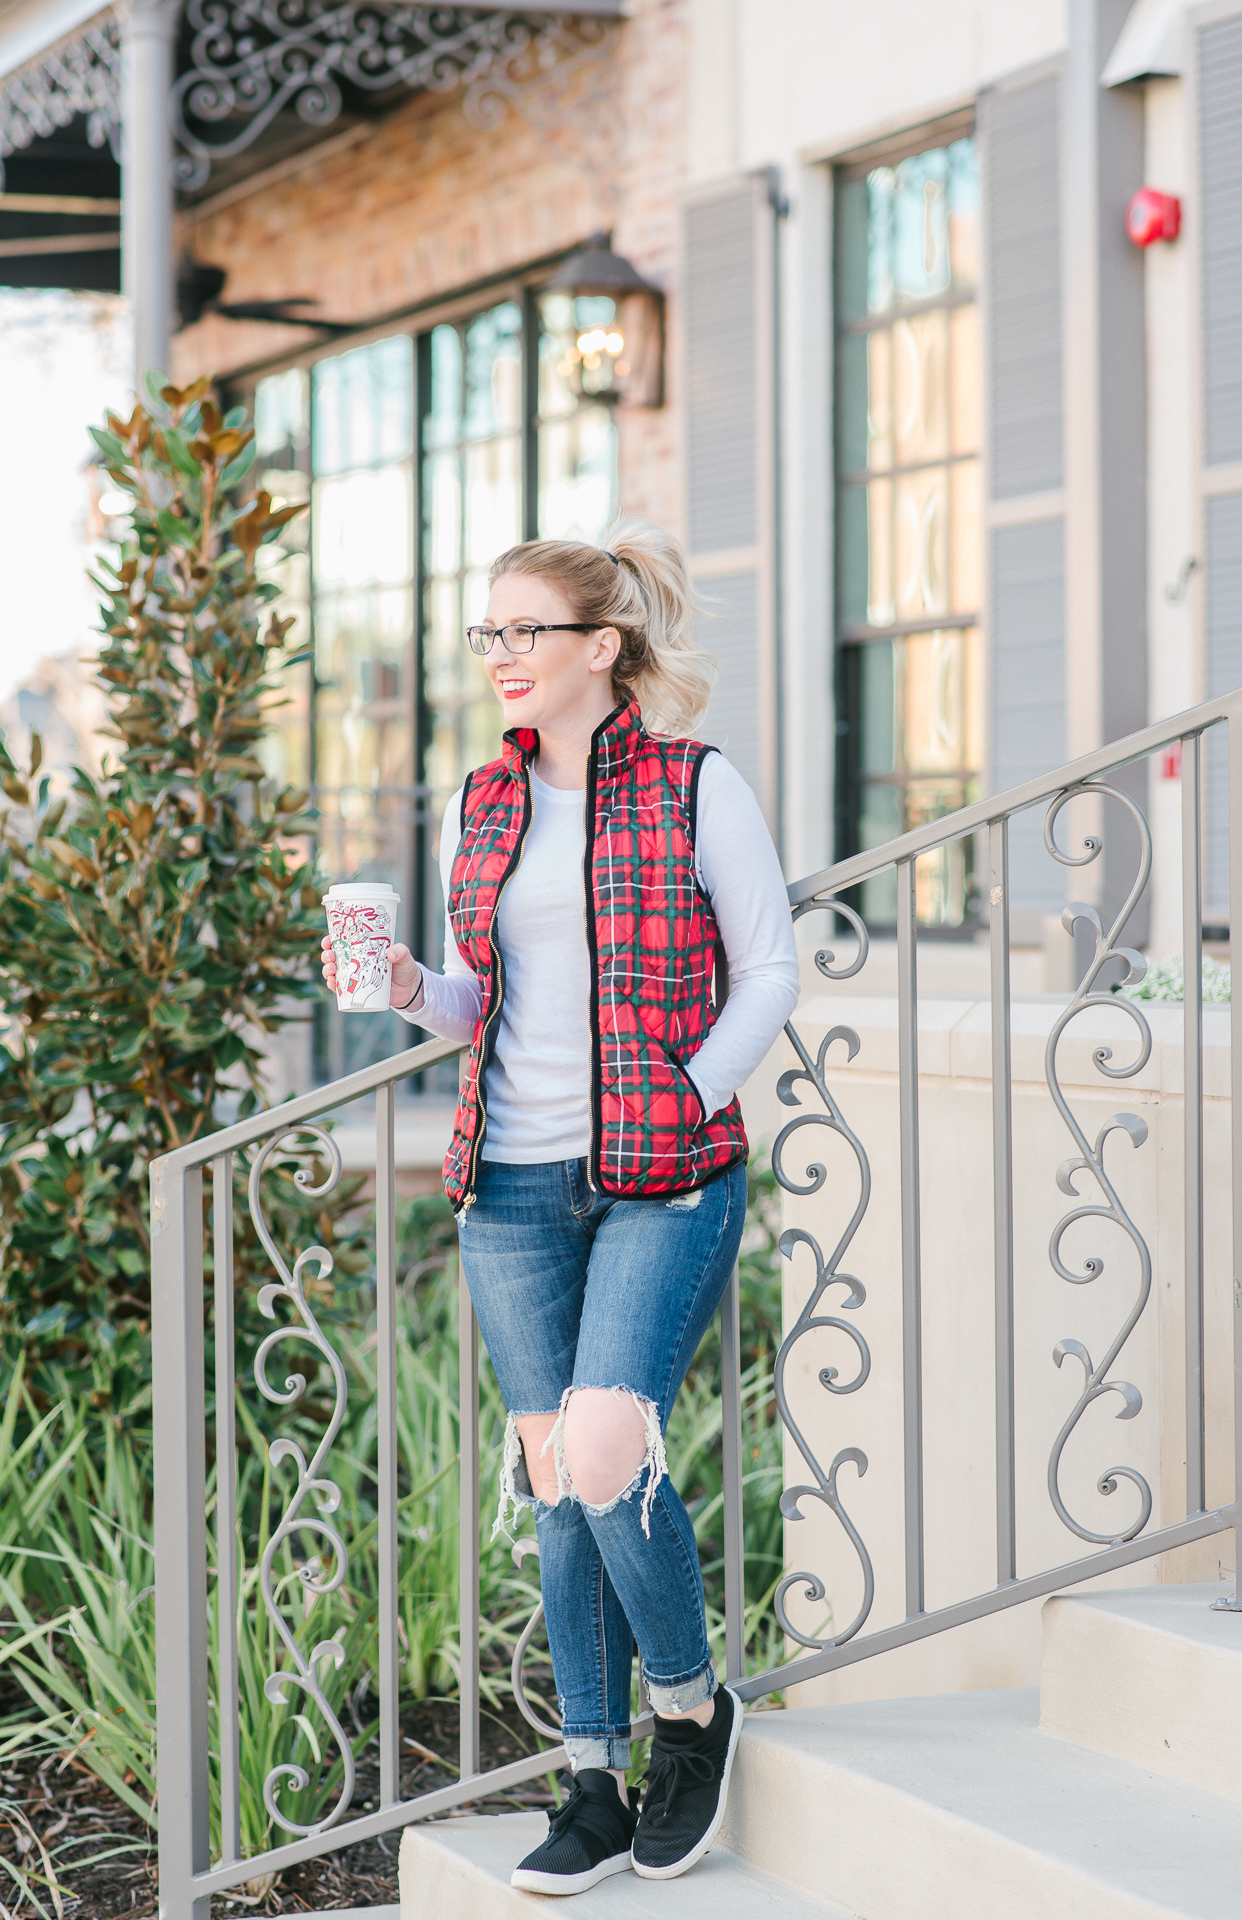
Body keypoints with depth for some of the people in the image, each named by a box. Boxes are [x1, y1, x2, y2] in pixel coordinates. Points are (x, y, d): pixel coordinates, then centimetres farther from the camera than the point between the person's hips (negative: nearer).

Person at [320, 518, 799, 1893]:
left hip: (664, 1176, -5)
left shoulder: (697, 789, -2)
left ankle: (694, 1704, 7)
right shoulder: (476, 811, 12)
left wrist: (682, 1103, -10)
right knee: (553, 1479, 4)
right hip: (514, 1185, 5)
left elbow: (769, 972, 1)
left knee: (604, 1453, -18)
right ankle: (596, 1786, 13)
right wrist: (412, 990, -3)